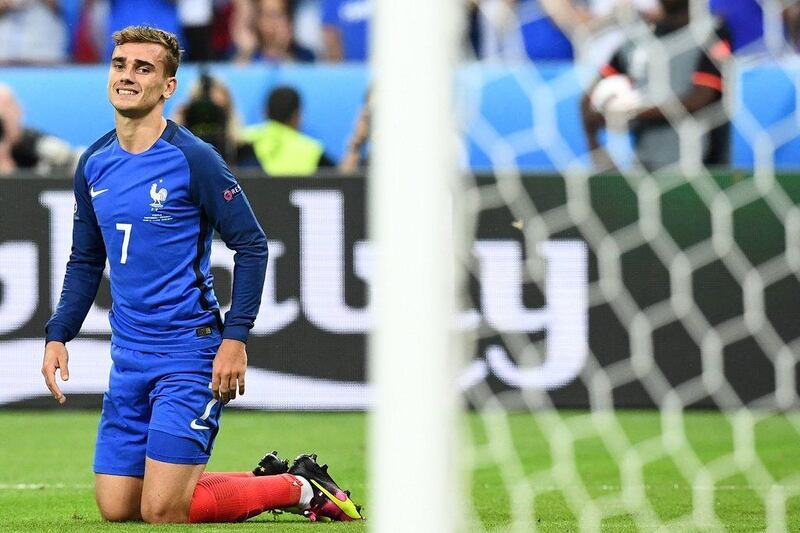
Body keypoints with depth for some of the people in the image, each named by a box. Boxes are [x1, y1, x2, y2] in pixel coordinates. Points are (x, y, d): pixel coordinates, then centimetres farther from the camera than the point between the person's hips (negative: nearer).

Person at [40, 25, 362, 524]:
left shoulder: (193, 159, -10)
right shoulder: (94, 165, 7)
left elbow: (252, 246, -8)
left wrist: (235, 338, -15)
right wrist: (58, 335, 7)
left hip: (189, 352, -7)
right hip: (129, 356, 7)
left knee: (162, 511, -14)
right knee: (116, 507, 4)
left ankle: (300, 487, 8)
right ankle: (265, 479, 21)